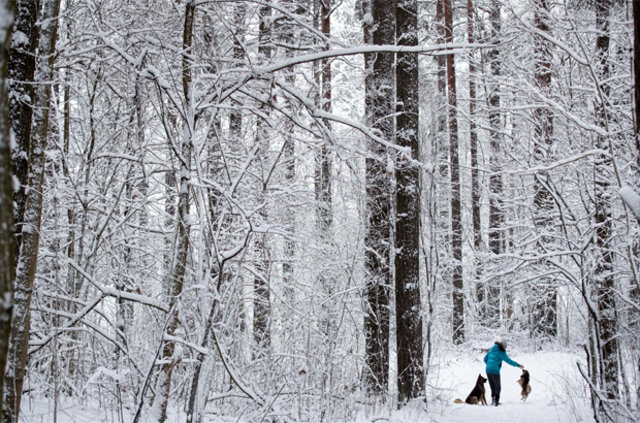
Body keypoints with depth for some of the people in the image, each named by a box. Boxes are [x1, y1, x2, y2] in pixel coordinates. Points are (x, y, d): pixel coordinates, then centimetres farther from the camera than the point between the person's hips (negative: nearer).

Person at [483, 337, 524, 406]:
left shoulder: (492, 349, 13)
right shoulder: (501, 352, -6)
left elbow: (485, 359, 17)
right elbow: (508, 361, -3)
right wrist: (518, 365, 6)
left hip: (488, 370, 6)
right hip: (495, 371, -6)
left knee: (492, 387, 14)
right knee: (498, 387, 3)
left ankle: (493, 400, 8)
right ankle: (496, 401, -8)